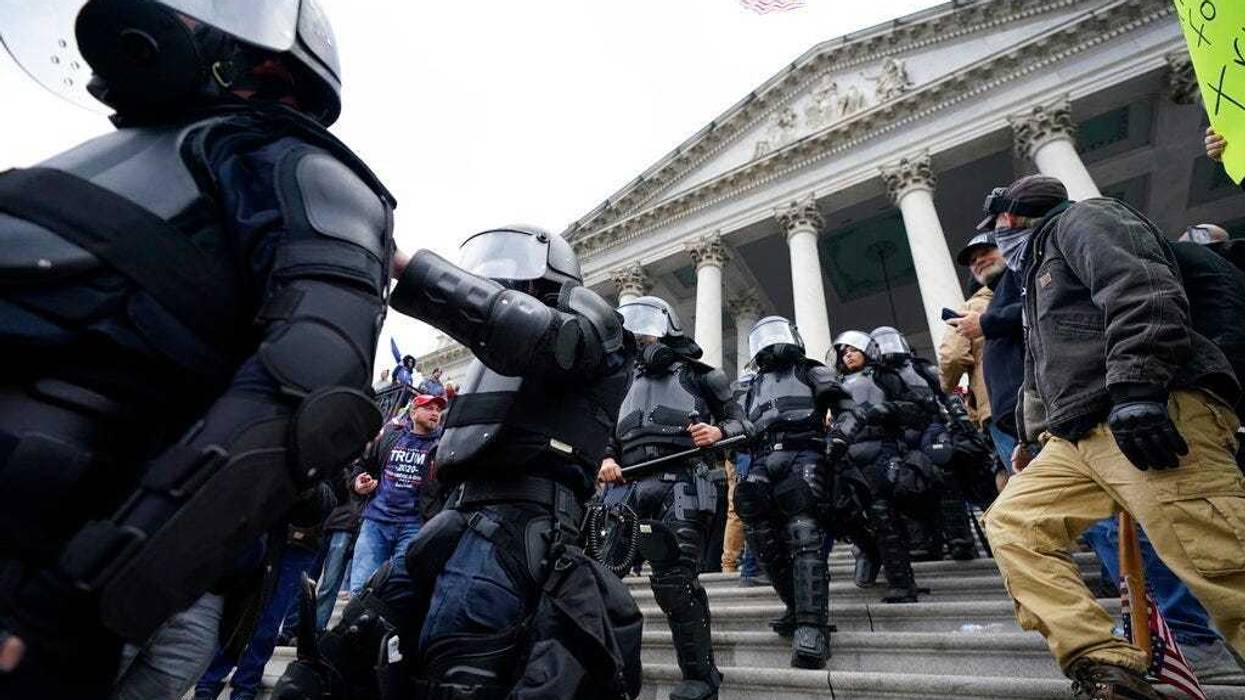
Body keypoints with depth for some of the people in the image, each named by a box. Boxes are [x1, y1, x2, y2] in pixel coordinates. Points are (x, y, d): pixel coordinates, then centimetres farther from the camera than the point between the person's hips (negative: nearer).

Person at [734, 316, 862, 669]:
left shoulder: (811, 372, 19)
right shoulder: (754, 388, 33)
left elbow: (847, 410, 9)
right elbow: (745, 433, 29)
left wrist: (838, 436, -10)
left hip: (802, 458, -5)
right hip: (763, 465, 5)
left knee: (804, 538, -19)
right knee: (763, 540, -5)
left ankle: (811, 629, -22)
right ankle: (799, 607, 8)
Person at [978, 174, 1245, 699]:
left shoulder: (1080, 219, 7)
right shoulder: (1040, 267, 34)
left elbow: (1142, 291, -14)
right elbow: (1043, 370, 34)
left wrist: (1134, 389, -25)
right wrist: (1034, 437, 32)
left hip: (1156, 416, -10)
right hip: (1080, 438, 10)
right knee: (1010, 522, 1)